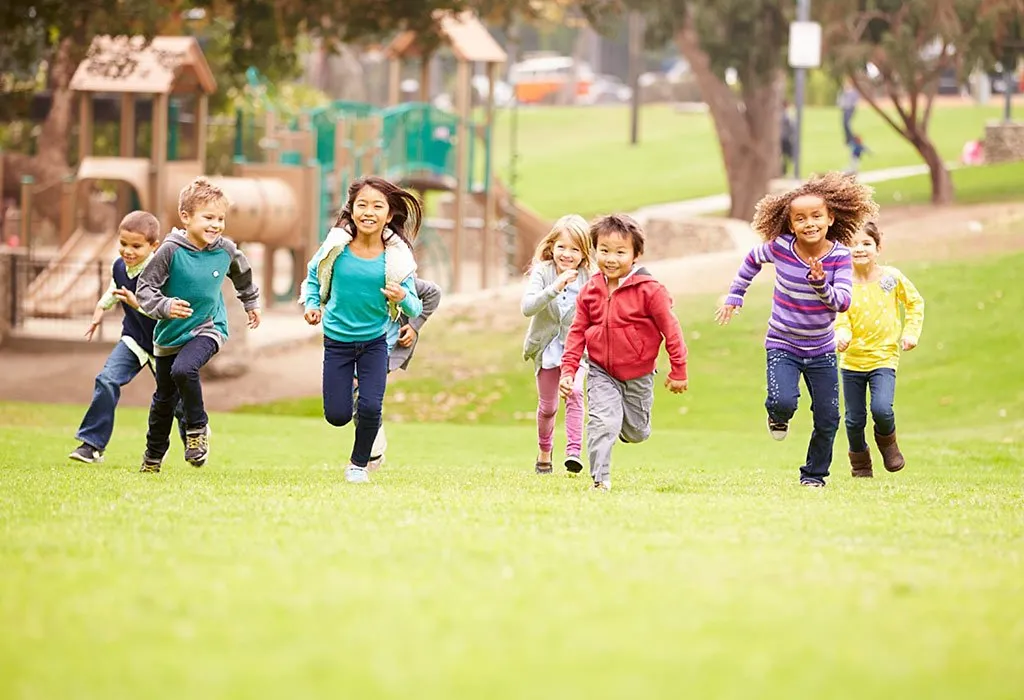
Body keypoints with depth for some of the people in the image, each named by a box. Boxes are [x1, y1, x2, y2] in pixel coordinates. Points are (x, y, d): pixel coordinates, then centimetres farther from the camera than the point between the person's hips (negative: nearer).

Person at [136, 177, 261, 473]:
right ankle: (153, 456, 34)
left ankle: (197, 427, -10)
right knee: (164, 397, 14)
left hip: (208, 328, -1)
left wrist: (251, 302, 28)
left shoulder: (226, 250, -9)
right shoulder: (171, 251, -19)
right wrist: (164, 306, -33)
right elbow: (145, 287, -15)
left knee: (183, 370, -31)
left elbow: (242, 274, 14)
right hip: (170, 333, 1)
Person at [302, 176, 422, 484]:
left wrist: (404, 298, -35)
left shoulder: (396, 257, -16)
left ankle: (359, 463, 18)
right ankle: (348, 388, 39)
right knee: (337, 416, 1)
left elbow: (415, 308, -14)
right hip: (337, 340, 1)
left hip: (375, 341, -1)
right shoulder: (336, 246, -15)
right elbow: (314, 276, 5)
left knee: (370, 408, -11)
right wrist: (312, 304, -11)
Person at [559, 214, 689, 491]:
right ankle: (600, 479, -8)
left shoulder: (649, 290, -17)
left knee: (636, 432, 14)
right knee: (601, 422, -17)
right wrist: (568, 370, -5)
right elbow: (577, 332, 2)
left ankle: (630, 422, 51)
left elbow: (670, 329, -11)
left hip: (638, 375, -1)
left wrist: (678, 371, -7)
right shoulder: (590, 291, -6)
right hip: (601, 372, 1)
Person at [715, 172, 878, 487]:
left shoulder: (839, 256, -13)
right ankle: (778, 417, 12)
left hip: (822, 350, 2)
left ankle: (814, 473, 27)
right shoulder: (780, 247, -13)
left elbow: (843, 302, -19)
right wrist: (734, 296, 12)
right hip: (783, 345, -2)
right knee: (783, 402, -25)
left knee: (828, 418, 4)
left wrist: (821, 284, -36)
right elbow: (752, 261, 9)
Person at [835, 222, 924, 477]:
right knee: (854, 419, 7)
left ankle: (887, 441, 12)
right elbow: (840, 316, -9)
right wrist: (842, 334, -31)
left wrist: (911, 332, -1)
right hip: (852, 359, 1)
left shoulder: (891, 277, -4)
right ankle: (859, 462, 33)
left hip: (884, 357, -1)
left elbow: (915, 303, 10)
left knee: (881, 408, -22)